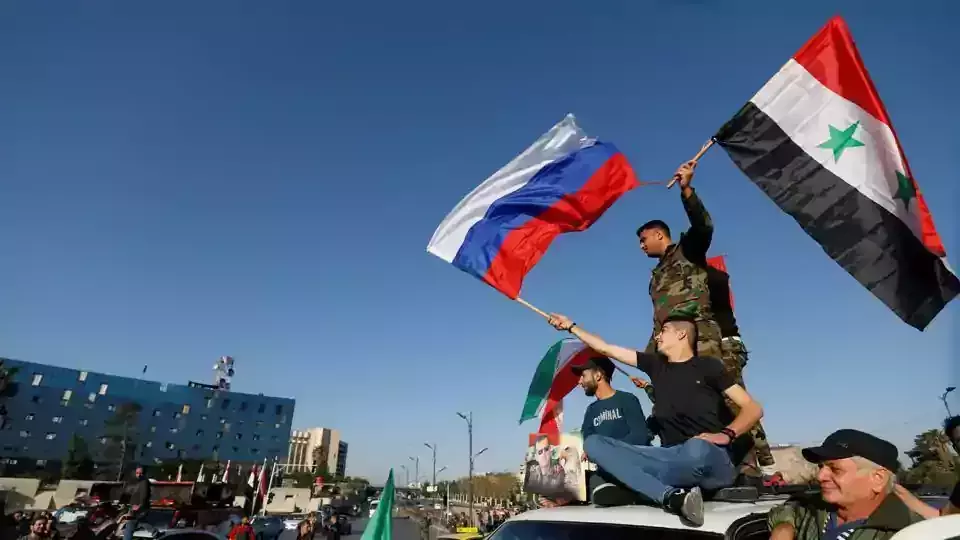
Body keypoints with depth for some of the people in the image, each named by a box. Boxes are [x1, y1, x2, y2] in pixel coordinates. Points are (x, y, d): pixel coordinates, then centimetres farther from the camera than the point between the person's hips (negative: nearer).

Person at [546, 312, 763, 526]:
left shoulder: (707, 365, 5)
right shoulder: (656, 365, 17)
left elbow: (753, 409, 1)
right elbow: (606, 349, 22)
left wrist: (726, 435, -17)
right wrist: (571, 326, 27)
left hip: (713, 458, -5)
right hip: (672, 458, 5)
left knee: (697, 449, -43)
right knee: (593, 442, -12)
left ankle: (641, 483, -16)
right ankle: (671, 495, -26)